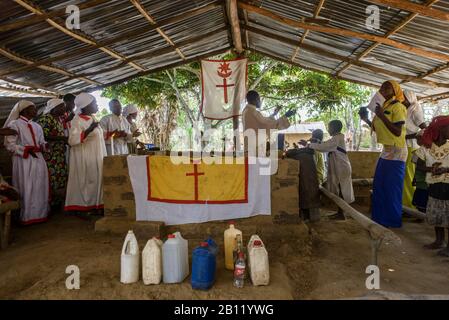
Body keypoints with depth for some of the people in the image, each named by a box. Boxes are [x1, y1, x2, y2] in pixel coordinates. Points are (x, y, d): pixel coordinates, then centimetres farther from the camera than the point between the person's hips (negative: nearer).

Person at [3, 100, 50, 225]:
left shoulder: (37, 126, 16)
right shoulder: (14, 124, -3)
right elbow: (9, 144, -8)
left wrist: (44, 145, -5)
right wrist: (27, 150, -17)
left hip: (38, 161, 6)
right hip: (23, 162, -6)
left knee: (40, 189, 8)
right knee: (26, 190, -2)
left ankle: (39, 213, 18)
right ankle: (26, 216, 8)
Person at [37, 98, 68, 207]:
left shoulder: (59, 119, 16)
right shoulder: (46, 119, -11)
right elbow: (44, 136, -20)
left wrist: (66, 140, 6)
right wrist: (63, 138, -20)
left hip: (60, 155, 9)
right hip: (50, 156, -9)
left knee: (61, 177, 9)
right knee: (51, 178, -6)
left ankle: (58, 202, 17)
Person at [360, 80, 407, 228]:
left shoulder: (397, 106, -13)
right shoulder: (383, 107, 13)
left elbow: (397, 132, -20)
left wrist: (382, 116, -24)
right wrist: (366, 119, 7)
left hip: (396, 151, -9)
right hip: (386, 151, 9)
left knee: (392, 188, -1)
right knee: (378, 185, 12)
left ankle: (393, 221, 12)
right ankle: (380, 218, 25)